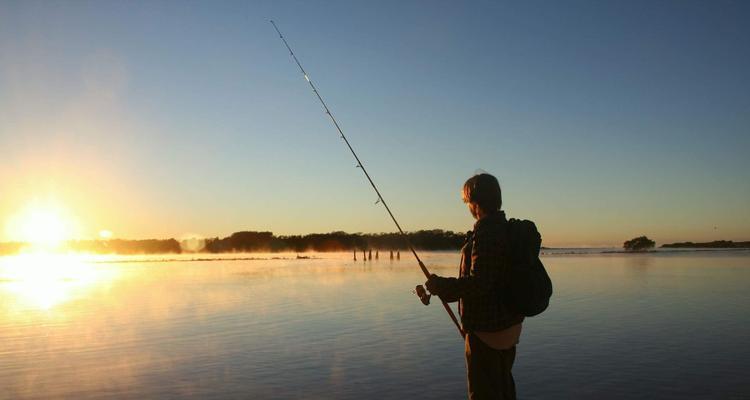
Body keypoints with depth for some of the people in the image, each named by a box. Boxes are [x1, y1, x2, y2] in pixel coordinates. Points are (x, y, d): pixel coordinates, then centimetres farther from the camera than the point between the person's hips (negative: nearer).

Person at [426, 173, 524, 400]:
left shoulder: (486, 232, -22)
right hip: (508, 325, 10)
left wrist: (440, 286, -14)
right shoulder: (508, 229, 9)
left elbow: (478, 284, -27)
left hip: (487, 330, -10)